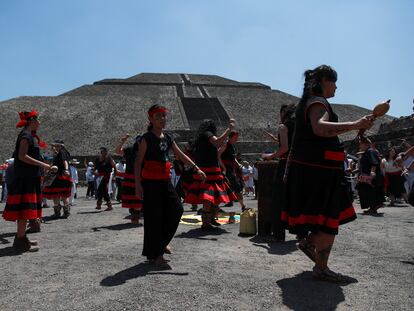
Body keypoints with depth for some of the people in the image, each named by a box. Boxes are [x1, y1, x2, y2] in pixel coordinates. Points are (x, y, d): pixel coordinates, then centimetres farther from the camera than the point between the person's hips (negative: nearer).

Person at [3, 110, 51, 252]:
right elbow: (22, 156, -20)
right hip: (25, 177, -10)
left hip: (28, 177, 10)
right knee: (25, 207, -10)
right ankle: (21, 242, -8)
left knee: (24, 209, 14)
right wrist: (42, 165, -18)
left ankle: (21, 238, 23)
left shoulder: (30, 135, 18)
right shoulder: (26, 135, -11)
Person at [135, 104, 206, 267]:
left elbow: (181, 155, 15)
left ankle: (161, 243, 22)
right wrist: (138, 184, -17)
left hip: (165, 180, 7)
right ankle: (155, 255, 8)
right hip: (150, 182, -7)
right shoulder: (147, 138, -8)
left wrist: (197, 169, 9)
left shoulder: (167, 138, 12)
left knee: (176, 209, 2)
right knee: (154, 216, -3)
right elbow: (138, 162, -10)